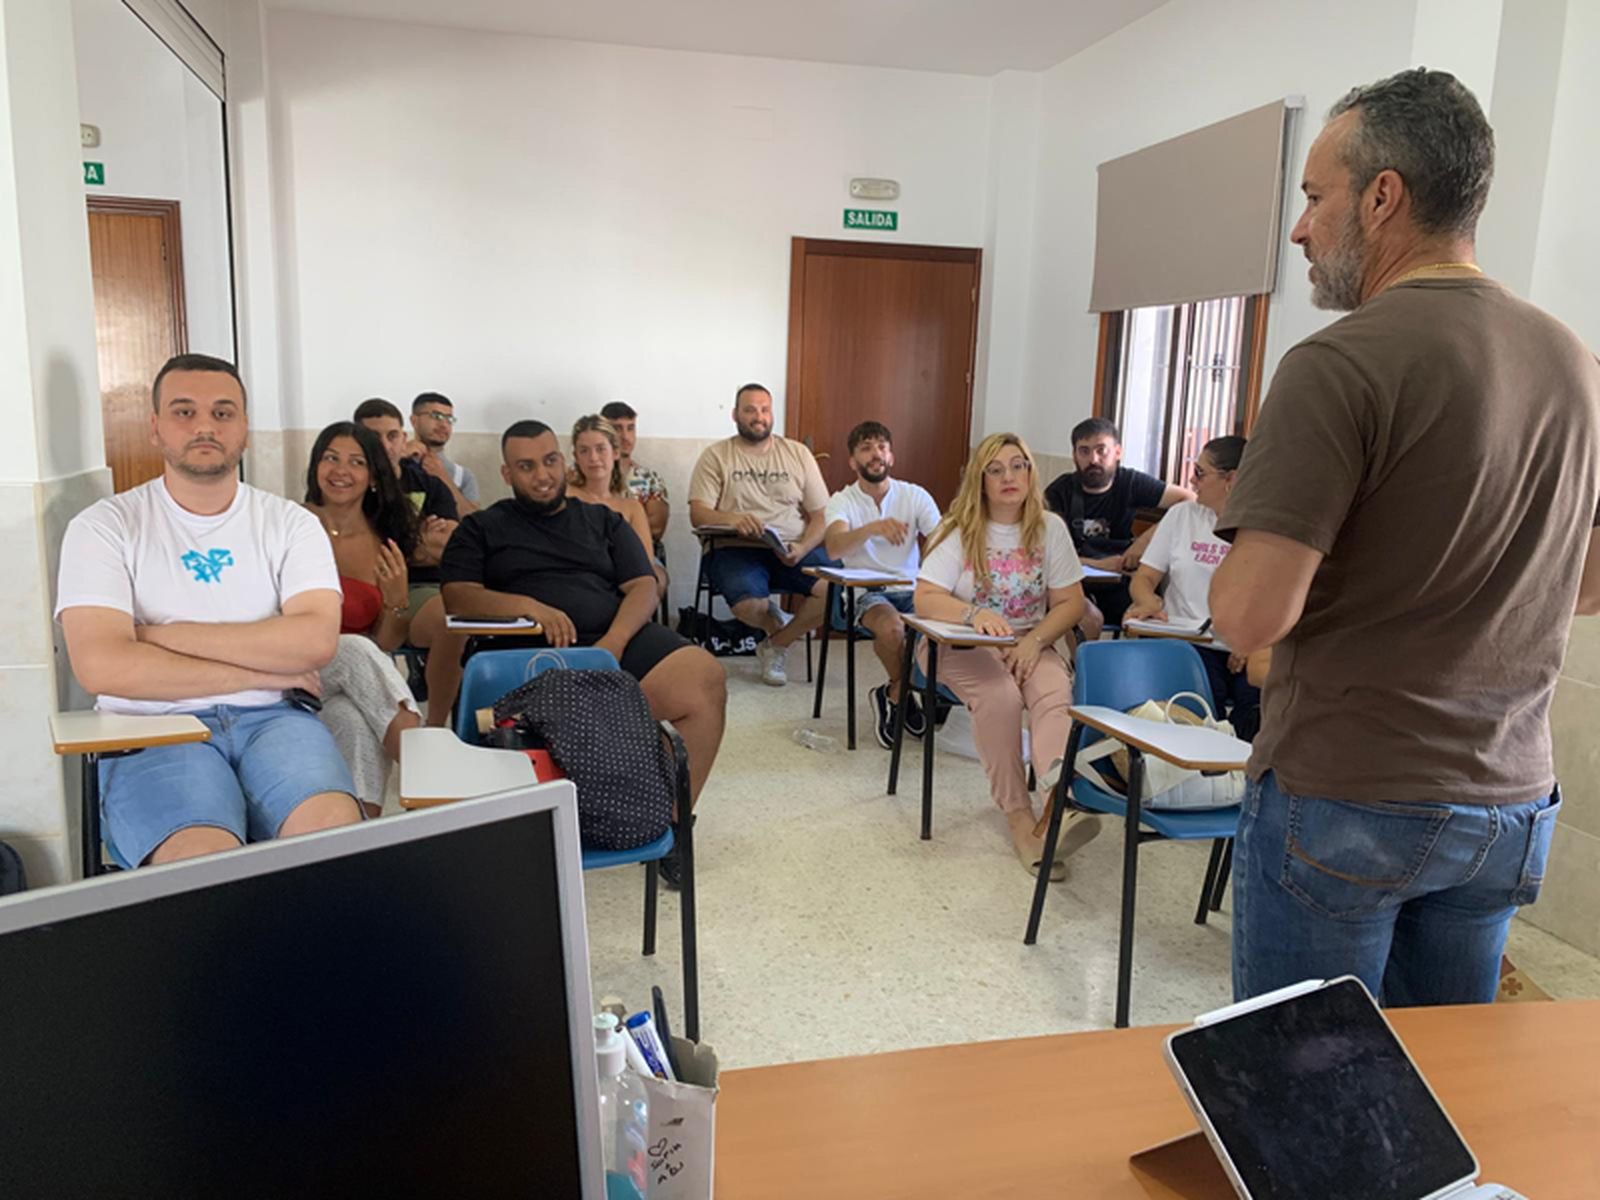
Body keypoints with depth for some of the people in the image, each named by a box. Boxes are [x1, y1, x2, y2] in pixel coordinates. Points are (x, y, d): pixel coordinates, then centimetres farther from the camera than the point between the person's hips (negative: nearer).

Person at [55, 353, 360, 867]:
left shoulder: (290, 522, 10)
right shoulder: (105, 526, 5)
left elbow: (316, 640, -7)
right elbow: (100, 665, -10)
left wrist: (163, 636, -7)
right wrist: (261, 669, -8)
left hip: (270, 718, 2)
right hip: (153, 729, -1)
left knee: (336, 830, -29)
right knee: (207, 862, -32)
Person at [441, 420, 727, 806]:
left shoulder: (603, 521, 24)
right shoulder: (482, 528, 20)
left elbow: (643, 587, 13)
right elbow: (457, 595, 4)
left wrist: (614, 642, -9)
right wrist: (528, 606, -15)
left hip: (618, 639, 3)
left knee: (705, 680, -26)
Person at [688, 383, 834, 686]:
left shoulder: (797, 453, 14)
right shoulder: (716, 455, 7)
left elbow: (821, 515, 10)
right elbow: (698, 514, -4)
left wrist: (802, 549, -11)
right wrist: (731, 518, -27)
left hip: (794, 550, 3)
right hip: (736, 549, -3)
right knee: (749, 605, -35)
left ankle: (776, 646, 1)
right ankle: (775, 624, 8)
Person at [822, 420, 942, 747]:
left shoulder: (915, 496, 6)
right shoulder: (842, 501, 0)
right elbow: (833, 548, -22)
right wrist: (873, 527, -41)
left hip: (911, 589, 3)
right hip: (865, 593, -3)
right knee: (892, 627, -36)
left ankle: (893, 695, -3)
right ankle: (904, 694, -2)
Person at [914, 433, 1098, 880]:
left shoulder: (1050, 528, 4)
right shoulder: (959, 530, -2)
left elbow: (1070, 603, 2)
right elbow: (925, 600, -12)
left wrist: (1035, 641, -16)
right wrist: (975, 614, -32)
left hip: (1030, 643, 2)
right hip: (961, 644, -2)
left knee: (1055, 693, -31)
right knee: (1000, 697, -33)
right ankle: (1020, 819, -31)